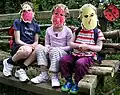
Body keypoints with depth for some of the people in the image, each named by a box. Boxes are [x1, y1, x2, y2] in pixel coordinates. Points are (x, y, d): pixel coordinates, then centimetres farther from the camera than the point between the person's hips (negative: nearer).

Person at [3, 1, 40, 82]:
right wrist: (27, 45, -20)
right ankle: (9, 62, -10)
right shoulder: (17, 22, 2)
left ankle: (21, 69, -23)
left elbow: (36, 42, 11)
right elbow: (17, 40, -4)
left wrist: (33, 45, -13)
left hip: (31, 47, 4)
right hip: (17, 48, -4)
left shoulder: (36, 25, 14)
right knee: (27, 50, -41)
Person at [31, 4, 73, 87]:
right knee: (41, 49, -23)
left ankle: (54, 76, -30)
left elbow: (70, 47, -4)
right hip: (50, 51, 4)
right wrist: (48, 47, -10)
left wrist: (58, 48, -17)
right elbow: (47, 44, 15)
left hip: (63, 53, -4)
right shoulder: (49, 30, 12)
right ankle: (44, 74, -24)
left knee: (55, 51, -36)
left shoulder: (67, 31, 0)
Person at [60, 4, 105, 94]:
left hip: (89, 56, -4)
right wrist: (78, 45, -13)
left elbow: (99, 48, -4)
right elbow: (70, 43, 8)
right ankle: (69, 80, -2)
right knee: (63, 60, -20)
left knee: (80, 63, -36)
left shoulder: (98, 32, 1)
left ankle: (76, 83, -11)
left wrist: (87, 46, -18)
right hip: (75, 54, 4)